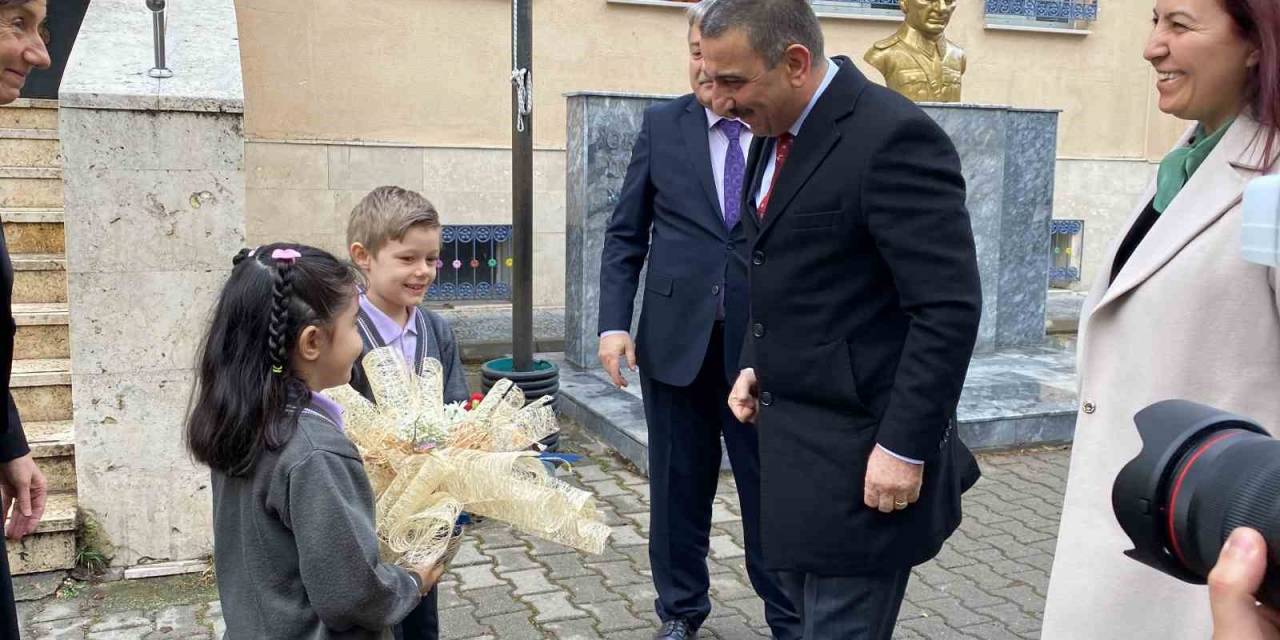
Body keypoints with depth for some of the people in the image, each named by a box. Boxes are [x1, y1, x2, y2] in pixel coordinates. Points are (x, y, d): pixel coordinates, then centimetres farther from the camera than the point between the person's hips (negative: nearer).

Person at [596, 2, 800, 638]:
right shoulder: (662, 125, 4)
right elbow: (626, 233, 5)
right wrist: (615, 323, -4)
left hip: (767, 344, -1)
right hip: (675, 338, 2)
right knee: (678, 485, 13)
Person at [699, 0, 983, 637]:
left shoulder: (893, 137, -19)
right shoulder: (773, 135, 9)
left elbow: (949, 308, -20)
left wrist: (906, 447, -20)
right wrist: (757, 364, 8)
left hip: (863, 451, -8)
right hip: (794, 439, 8)